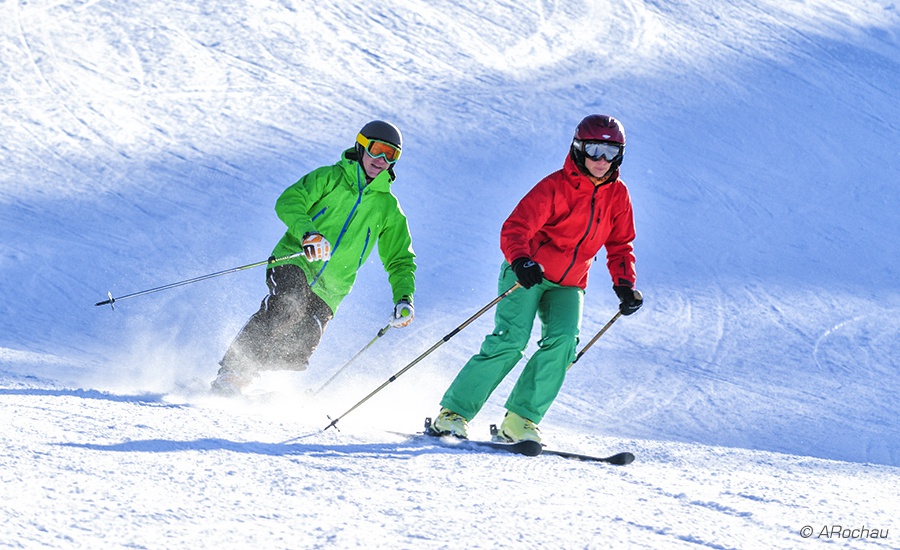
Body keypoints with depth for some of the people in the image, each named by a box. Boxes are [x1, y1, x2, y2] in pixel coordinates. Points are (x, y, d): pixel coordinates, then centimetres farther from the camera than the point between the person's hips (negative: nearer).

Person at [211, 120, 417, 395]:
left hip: (326, 292, 3)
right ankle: (230, 373, -28)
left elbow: (400, 261, 20)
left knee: (298, 350, -19)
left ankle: (242, 378, -3)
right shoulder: (330, 178, 6)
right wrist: (307, 233, -28)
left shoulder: (389, 209, 14)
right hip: (294, 263, -3)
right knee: (287, 308, -34)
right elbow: (289, 202, -8)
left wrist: (404, 299, 1)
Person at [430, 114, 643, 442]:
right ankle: (454, 412, -13)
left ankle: (520, 421, -18)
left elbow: (620, 246, 13)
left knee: (563, 340, -22)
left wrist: (624, 285, -2)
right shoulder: (555, 187, -16)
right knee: (511, 339, -22)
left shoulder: (617, 196, 2)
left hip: (567, 285, 5)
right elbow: (515, 229, -22)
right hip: (527, 275, -5)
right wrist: (520, 260, -41)